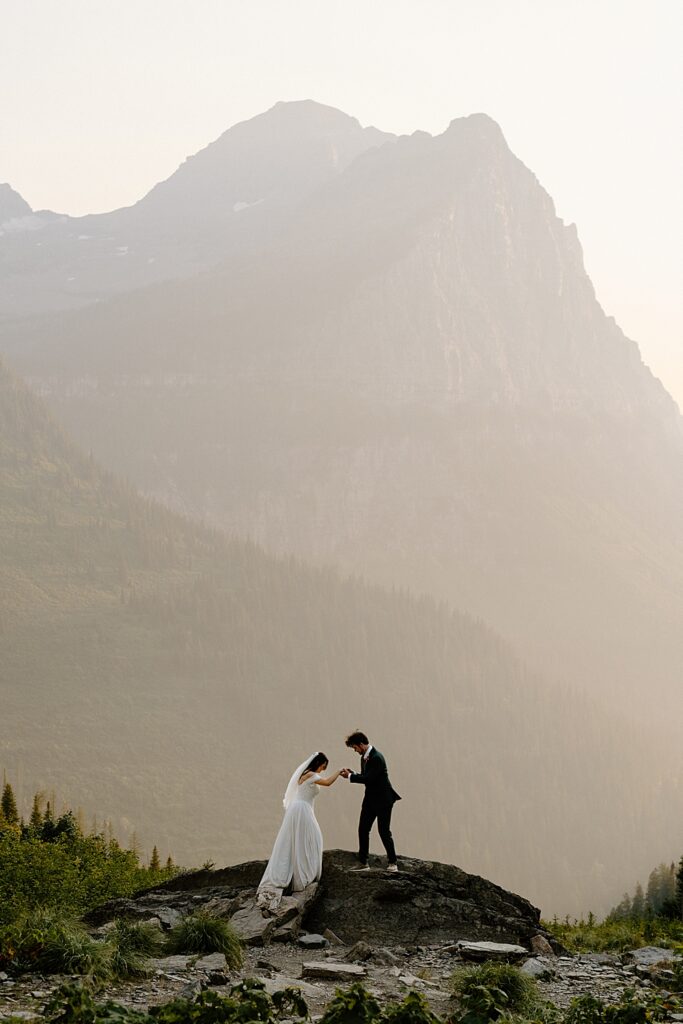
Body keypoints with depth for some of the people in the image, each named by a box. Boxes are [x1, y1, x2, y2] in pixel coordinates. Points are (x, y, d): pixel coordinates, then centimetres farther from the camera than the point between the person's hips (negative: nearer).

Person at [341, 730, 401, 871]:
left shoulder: (376, 758, -22)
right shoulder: (364, 757, 7)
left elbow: (368, 779, -25)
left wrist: (350, 776, -16)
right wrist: (352, 773, -4)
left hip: (383, 799, -9)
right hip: (370, 799, 9)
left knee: (384, 831, -4)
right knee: (363, 829, 5)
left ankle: (392, 862, 8)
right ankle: (363, 863, 10)